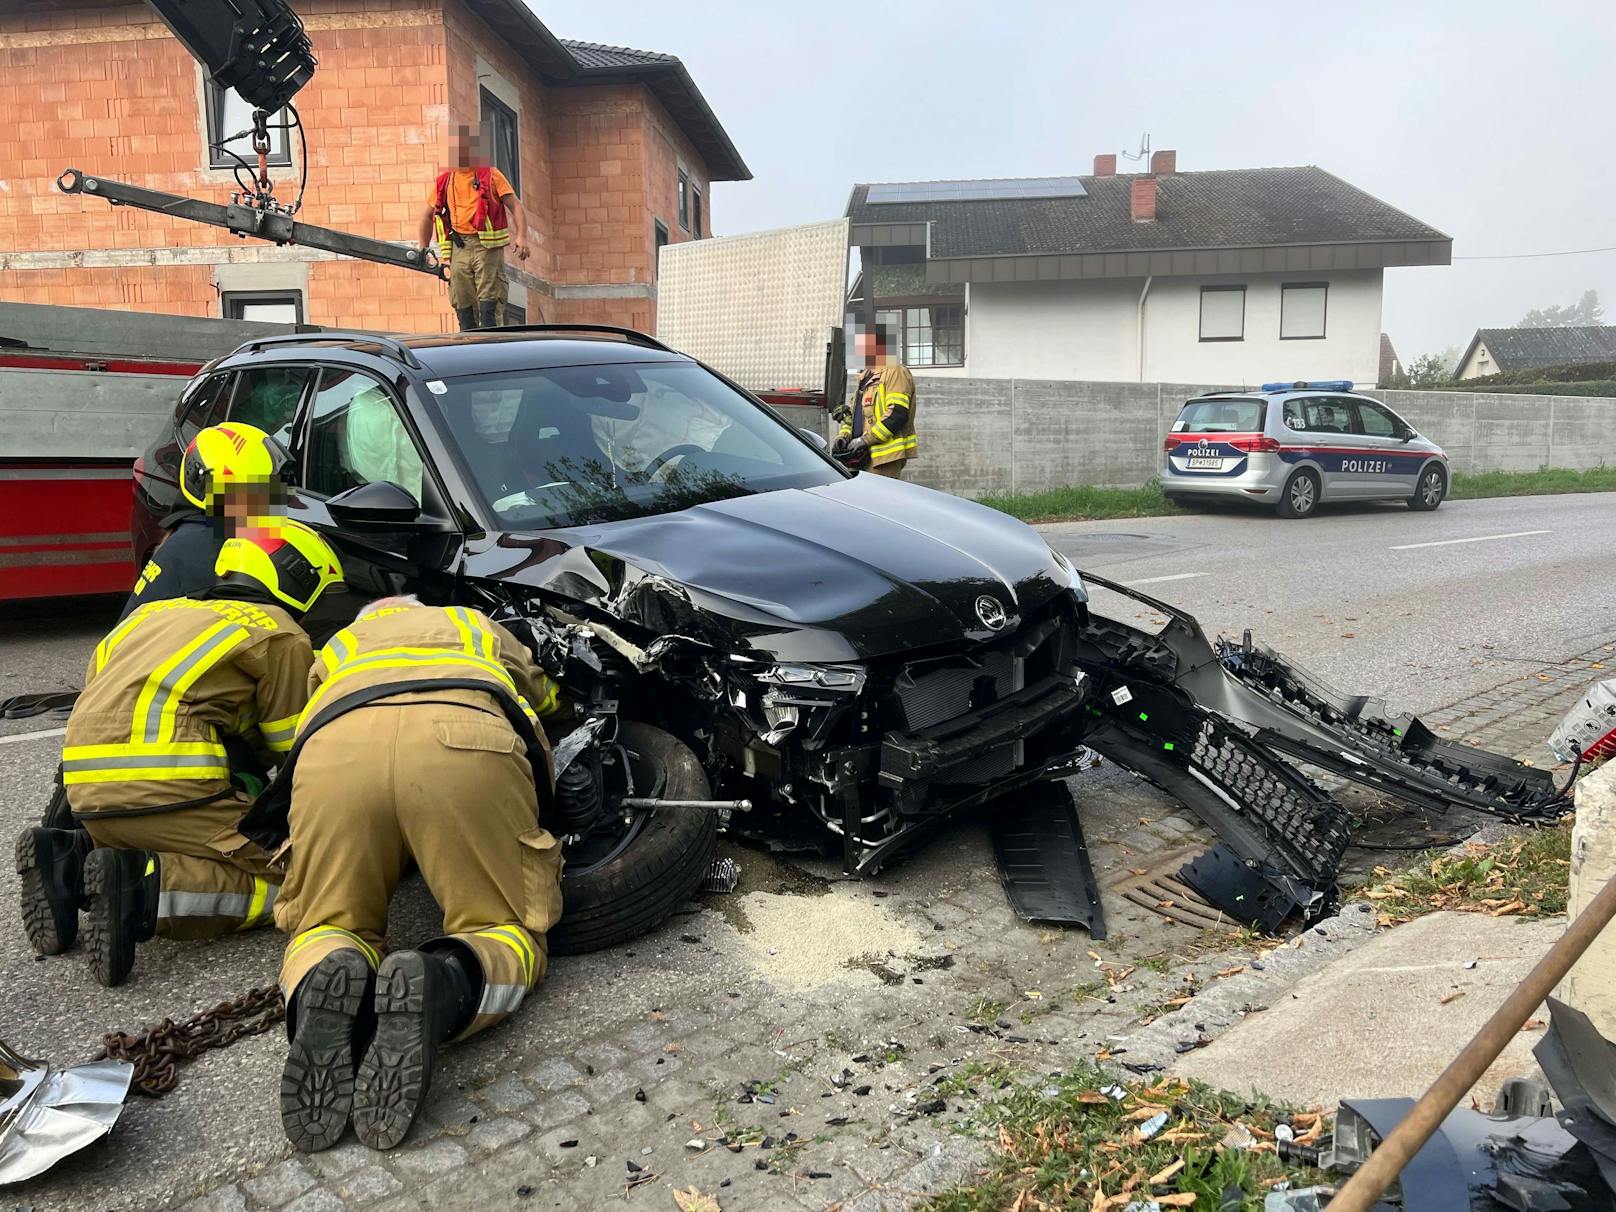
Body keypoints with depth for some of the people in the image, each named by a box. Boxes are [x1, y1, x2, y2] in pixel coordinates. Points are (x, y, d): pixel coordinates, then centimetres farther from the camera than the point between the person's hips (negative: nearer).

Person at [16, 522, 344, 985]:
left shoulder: (157, 612, 28)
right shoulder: (281, 634, 6)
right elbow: (294, 749, 8)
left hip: (86, 788, 8)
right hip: (162, 786, -8)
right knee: (281, 884, -1)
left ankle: (68, 859, 3)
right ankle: (144, 891, -22)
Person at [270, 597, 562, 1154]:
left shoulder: (337, 647, 46)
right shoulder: (477, 625, 45)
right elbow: (547, 703, 48)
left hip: (333, 749, 2)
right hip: (466, 742, -1)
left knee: (327, 926, 20)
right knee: (508, 932, 11)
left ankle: (320, 984, -16)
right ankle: (443, 986, -23)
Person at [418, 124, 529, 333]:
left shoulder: (490, 175, 5)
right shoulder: (444, 180, 15)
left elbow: (515, 206, 0)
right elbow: (429, 215, 23)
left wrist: (521, 237, -15)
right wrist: (423, 249, 18)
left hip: (487, 247, -4)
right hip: (458, 249, 4)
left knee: (489, 307, -12)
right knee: (463, 308, 5)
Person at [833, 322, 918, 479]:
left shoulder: (895, 372, -8)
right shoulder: (866, 377, 23)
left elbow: (897, 414, -19)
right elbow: (854, 413, 28)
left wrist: (864, 440, -19)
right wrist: (843, 436, 7)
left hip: (886, 455, -10)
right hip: (867, 455, 10)